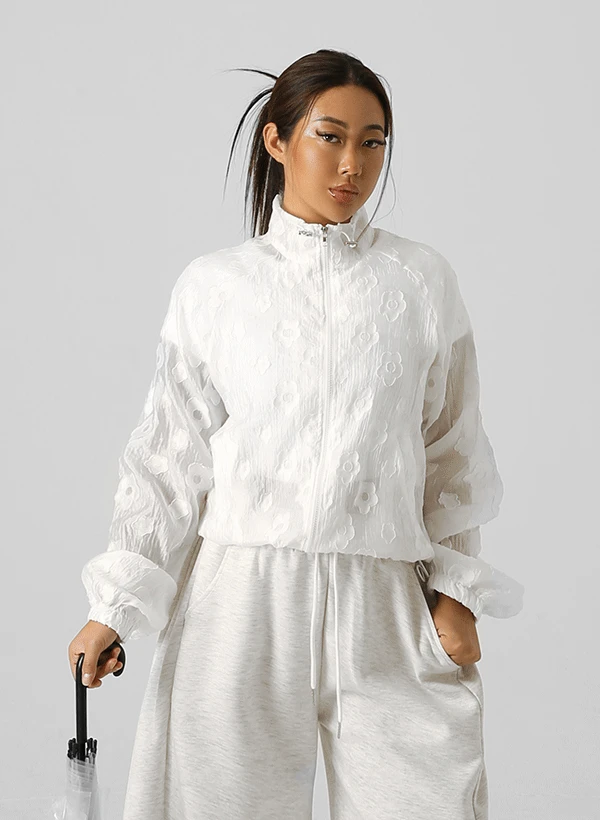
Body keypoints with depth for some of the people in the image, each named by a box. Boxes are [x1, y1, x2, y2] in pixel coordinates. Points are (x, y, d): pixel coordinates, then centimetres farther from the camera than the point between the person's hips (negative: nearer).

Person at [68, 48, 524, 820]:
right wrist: (115, 605, 0)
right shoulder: (213, 285, 3)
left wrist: (456, 590, 2)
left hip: (381, 605, 1)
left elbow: (452, 450, 10)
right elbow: (170, 457, 4)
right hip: (240, 599, 0)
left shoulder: (422, 279, 5)